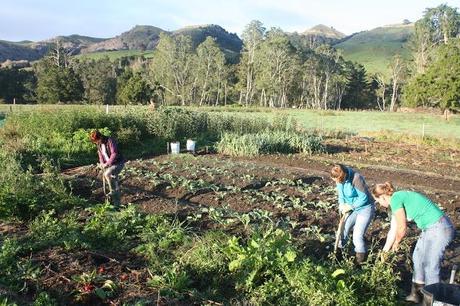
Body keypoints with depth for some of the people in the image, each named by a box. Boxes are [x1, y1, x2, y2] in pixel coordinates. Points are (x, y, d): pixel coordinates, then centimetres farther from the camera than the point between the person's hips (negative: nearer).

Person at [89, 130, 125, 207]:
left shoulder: (110, 141, -18)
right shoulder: (99, 145, 6)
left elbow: (114, 154, -25)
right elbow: (101, 156, 11)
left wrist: (107, 164, -24)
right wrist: (102, 164, -6)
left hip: (118, 163, -8)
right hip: (110, 164, 8)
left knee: (107, 174, -30)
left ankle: (113, 191, -13)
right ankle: (116, 202, 15)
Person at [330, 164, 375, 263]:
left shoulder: (356, 178, -32)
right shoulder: (340, 178, -11)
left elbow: (364, 198, -23)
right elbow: (341, 193, 5)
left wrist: (350, 206, -19)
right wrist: (342, 204, -11)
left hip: (365, 208, -6)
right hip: (352, 208, 7)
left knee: (357, 235, -8)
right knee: (343, 229, 7)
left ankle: (360, 260, 13)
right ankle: (338, 251, 26)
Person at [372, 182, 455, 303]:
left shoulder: (395, 199, -16)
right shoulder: (398, 199, 12)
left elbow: (402, 228, -13)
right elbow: (393, 230, 18)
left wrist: (396, 243, 7)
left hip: (439, 229, -10)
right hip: (431, 228, 10)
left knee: (430, 266, 0)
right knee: (418, 258, 17)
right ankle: (415, 294, 29)